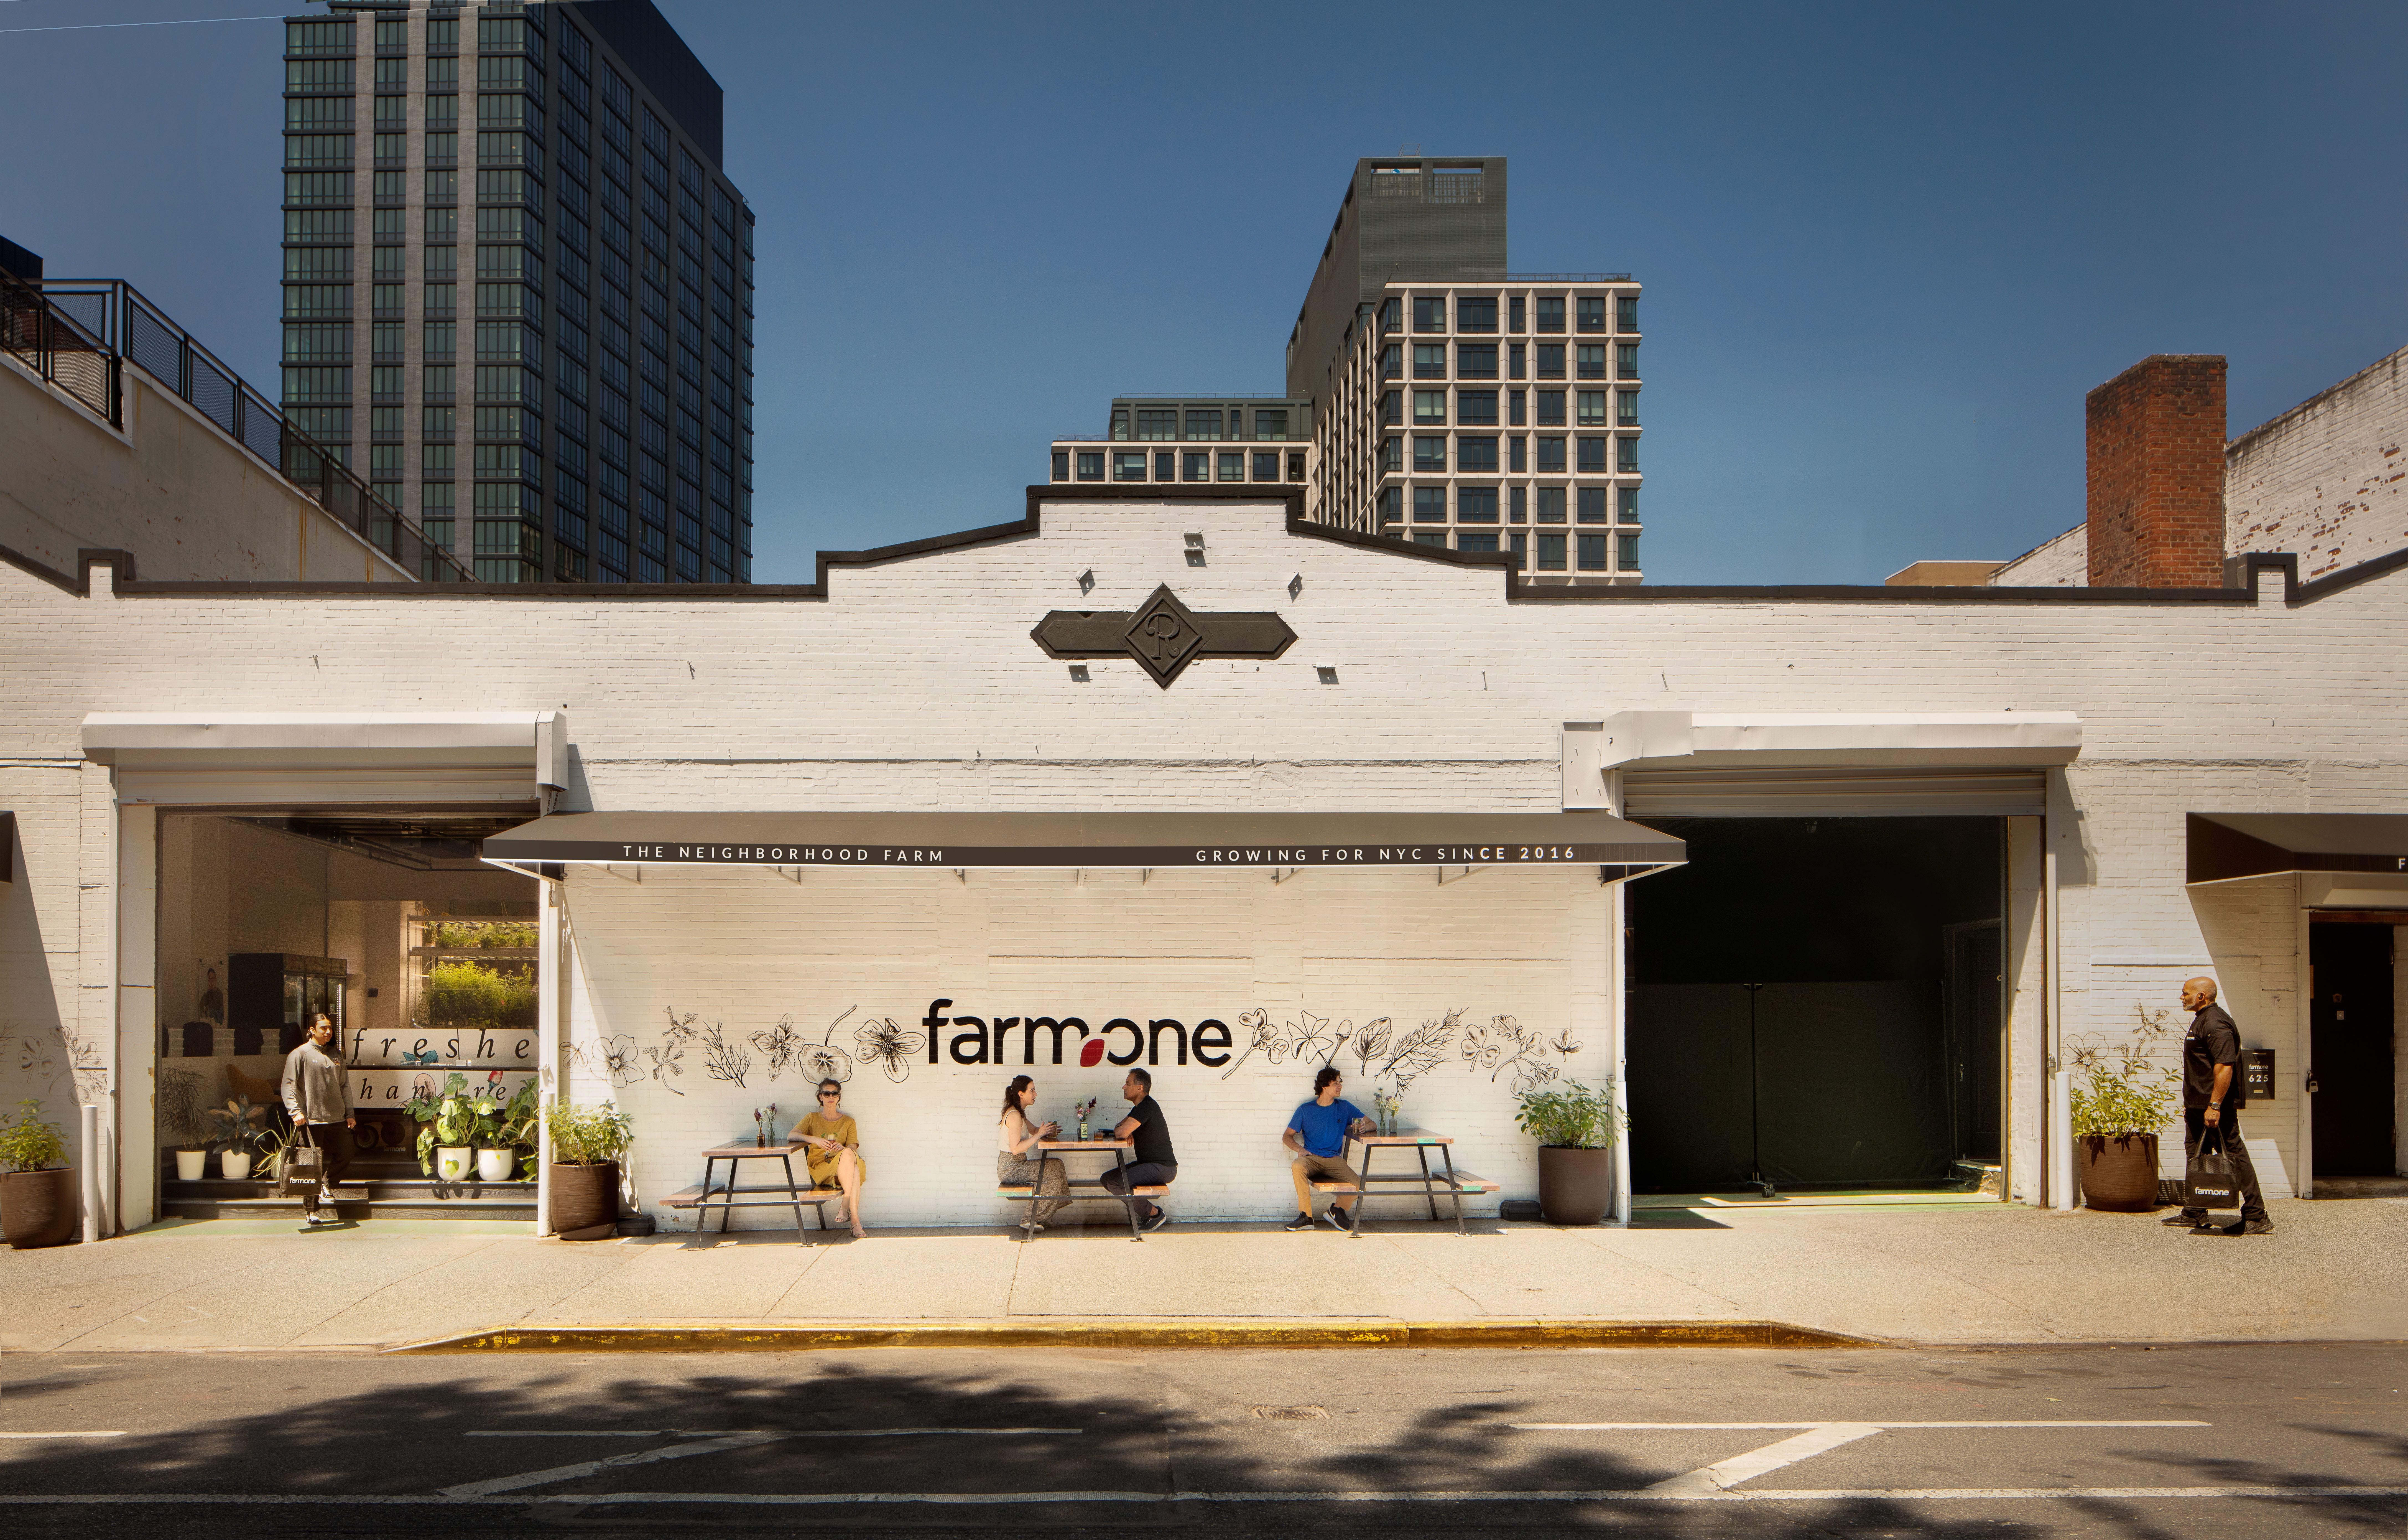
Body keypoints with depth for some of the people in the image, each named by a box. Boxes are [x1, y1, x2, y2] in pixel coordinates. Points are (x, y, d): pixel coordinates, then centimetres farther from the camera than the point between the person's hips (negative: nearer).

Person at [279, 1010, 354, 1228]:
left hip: (337, 1119, 5)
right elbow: (289, 1085, -6)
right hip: (312, 1120, -5)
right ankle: (310, 1210, 5)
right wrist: (295, 1111, -17)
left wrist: (349, 1114, 14)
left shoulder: (336, 1054, 16)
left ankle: (327, 1185, 28)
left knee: (346, 1154, 2)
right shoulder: (300, 1054, -2)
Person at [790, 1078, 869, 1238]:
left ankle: (846, 1206, -41)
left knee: (848, 1153, -37)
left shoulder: (848, 1122, 18)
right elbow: (791, 1136, -5)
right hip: (820, 1168, -2)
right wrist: (815, 1140, -22)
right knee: (853, 1169, -35)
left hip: (844, 1168, 2)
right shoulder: (813, 1119, 14)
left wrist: (842, 1148, -23)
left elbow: (853, 1148, 3)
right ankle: (855, 1220, -42)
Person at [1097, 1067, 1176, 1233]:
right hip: (1149, 1164, 10)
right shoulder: (1142, 1106, 15)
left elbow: (1121, 1133, -27)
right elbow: (1120, 1129, 19)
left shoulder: (1147, 1107, -19)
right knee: (1107, 1179, 9)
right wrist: (1126, 1132, -5)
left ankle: (1154, 1213, -7)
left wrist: (1117, 1132, -2)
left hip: (1162, 1168, -10)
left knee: (1115, 1182, -22)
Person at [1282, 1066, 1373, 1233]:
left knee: (1358, 1185, -25)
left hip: (1334, 1160, 1)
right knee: (1297, 1166, -37)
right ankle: (1306, 1217, -26)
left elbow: (1371, 1123, 13)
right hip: (1312, 1158, -1)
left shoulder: (1345, 1108, 11)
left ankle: (1337, 1209, 9)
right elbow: (1287, 1136, 10)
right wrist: (1300, 1149, -11)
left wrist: (1363, 1127, -12)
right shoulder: (1306, 1110, 7)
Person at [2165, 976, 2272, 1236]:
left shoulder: (2216, 1024, -18)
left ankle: (2257, 1218, -6)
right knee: (2195, 1155, 16)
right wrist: (2191, 1103, 25)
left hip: (2215, 1104, -11)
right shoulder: (2202, 1020, 17)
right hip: (2199, 1105, 11)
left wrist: (2214, 1106, -28)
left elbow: (2224, 1067, -26)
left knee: (2234, 1155, -9)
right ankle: (2194, 1214, 24)